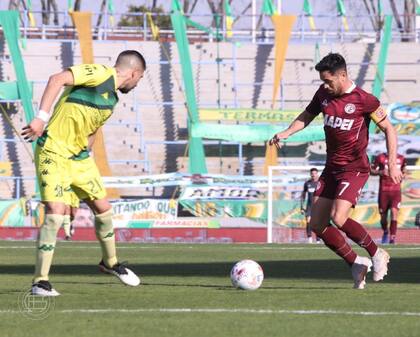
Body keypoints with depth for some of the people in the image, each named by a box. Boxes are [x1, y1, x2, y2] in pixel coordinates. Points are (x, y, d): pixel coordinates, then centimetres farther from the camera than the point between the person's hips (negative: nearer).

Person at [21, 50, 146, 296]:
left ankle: (110, 262, 39)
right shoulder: (100, 74, -13)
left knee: (103, 208, 15)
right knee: (56, 213, -16)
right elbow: (57, 80, -25)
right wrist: (42, 118, -34)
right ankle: (40, 281, -9)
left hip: (79, 156, 9)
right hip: (53, 153, -9)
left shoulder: (112, 98, 14)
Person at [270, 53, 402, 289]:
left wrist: (392, 164, -14)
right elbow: (307, 116, 19)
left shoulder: (364, 100, -14)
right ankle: (357, 264, 15)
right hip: (332, 168, 7)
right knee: (317, 225, 1)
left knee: (338, 218, -25)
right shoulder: (324, 94, 4)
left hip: (355, 169, -7)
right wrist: (286, 133, 1)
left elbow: (389, 129, -6)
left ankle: (377, 255, -3)